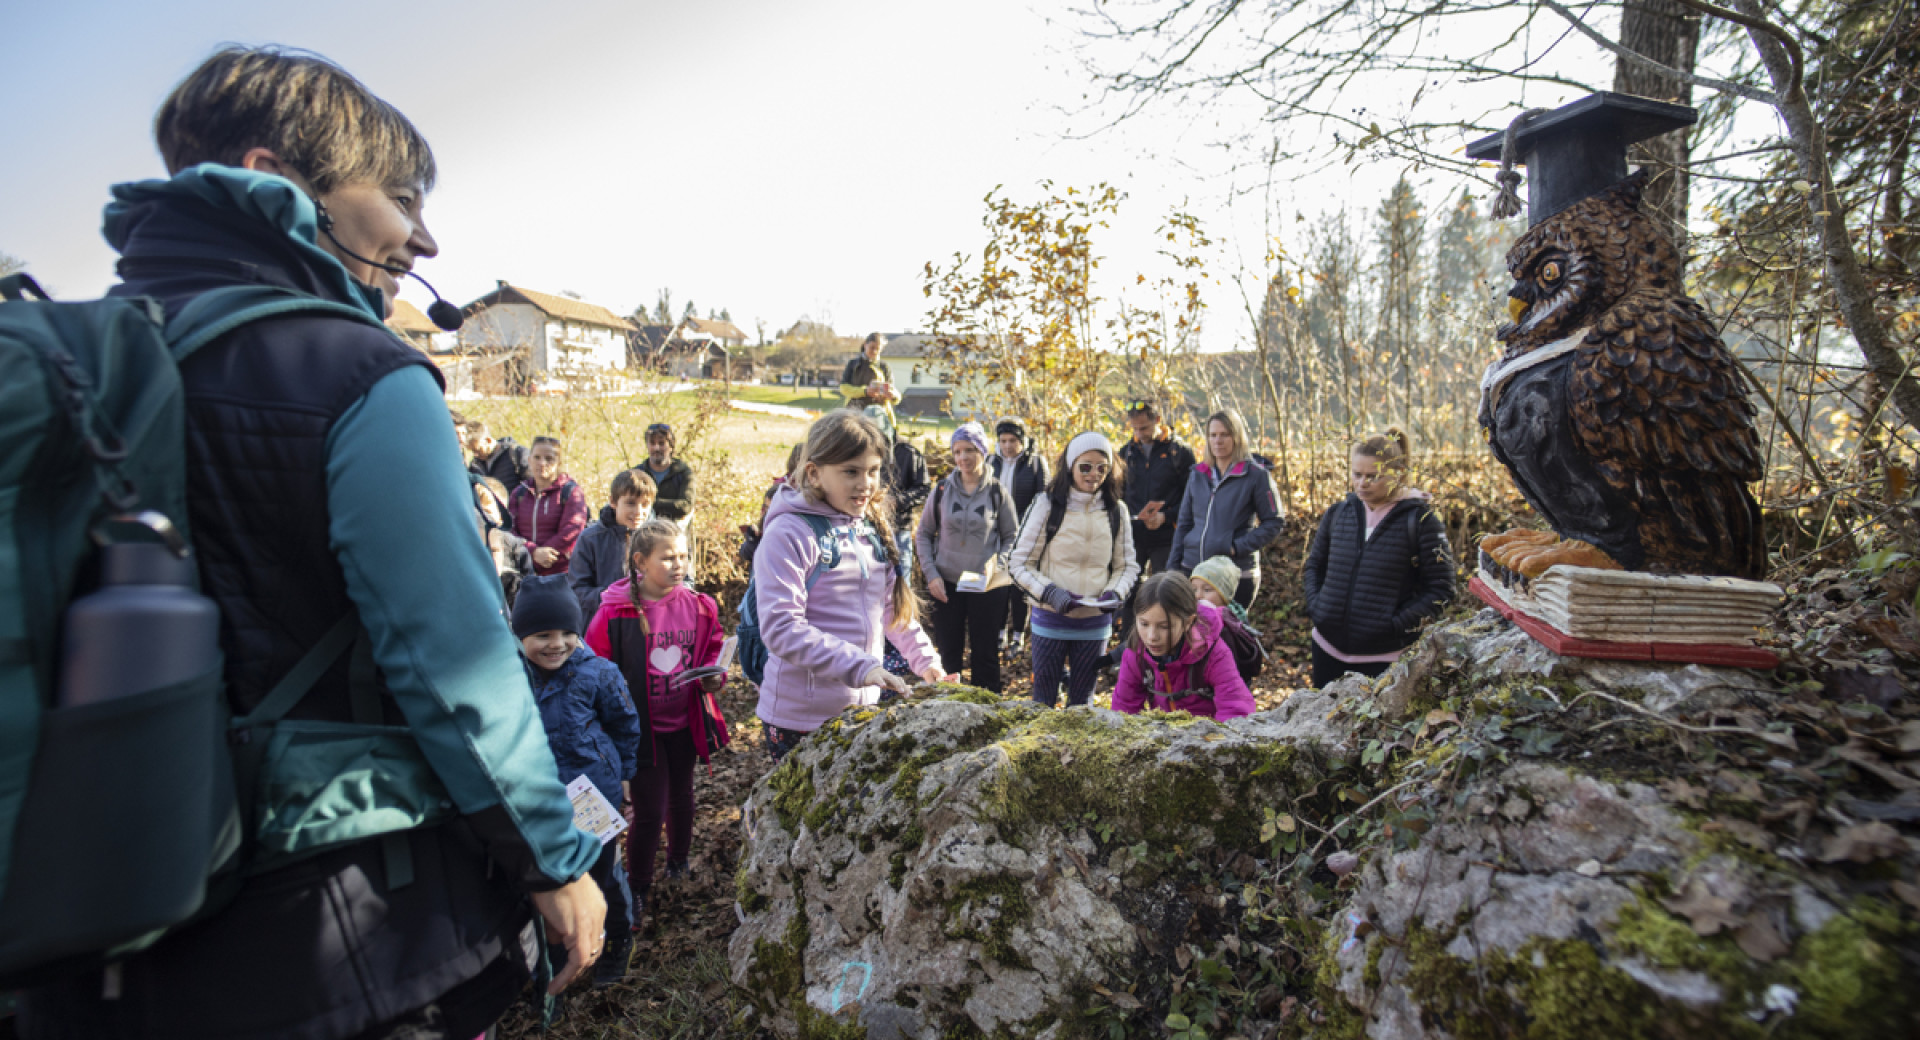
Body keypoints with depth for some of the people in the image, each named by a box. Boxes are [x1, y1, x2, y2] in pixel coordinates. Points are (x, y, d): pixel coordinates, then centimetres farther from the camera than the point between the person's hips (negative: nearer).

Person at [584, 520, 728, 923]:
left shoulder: (699, 606, -6)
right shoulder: (615, 611, -16)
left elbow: (714, 649, 9)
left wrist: (713, 675, -11)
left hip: (684, 722, 4)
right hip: (641, 726, -4)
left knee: (681, 794, 22)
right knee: (650, 809, 1)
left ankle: (678, 860, 49)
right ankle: (637, 889, 25)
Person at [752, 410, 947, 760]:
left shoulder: (873, 527, 8)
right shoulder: (789, 533, -15)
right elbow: (780, 628, -23)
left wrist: (924, 659, 12)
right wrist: (858, 666, -29)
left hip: (864, 705, 6)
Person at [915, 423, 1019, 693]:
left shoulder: (997, 492, -2)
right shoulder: (943, 489, 0)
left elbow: (1012, 537, 5)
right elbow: (923, 533, 8)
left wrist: (996, 566, -13)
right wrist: (931, 574, -2)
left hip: (989, 587, -1)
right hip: (946, 584, 1)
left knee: (986, 655, 8)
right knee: (948, 653, 9)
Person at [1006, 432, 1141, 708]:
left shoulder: (1116, 510, 4)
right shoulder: (1047, 505, -6)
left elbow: (1128, 565, 12)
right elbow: (1018, 563, -5)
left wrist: (1115, 593, -9)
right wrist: (1049, 592, -19)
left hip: (1095, 622, 2)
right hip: (1050, 619, -2)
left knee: (1082, 700, 15)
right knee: (1043, 700, 9)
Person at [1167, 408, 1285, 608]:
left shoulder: (1256, 475, -4)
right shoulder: (1197, 475, 11)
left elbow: (1274, 522, -2)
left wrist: (1239, 546, -14)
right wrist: (1174, 566, 9)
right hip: (1193, 569, 4)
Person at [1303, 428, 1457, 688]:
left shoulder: (1420, 520, -8)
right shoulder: (1339, 513, 4)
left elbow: (1440, 589, -7)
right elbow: (1314, 564, 16)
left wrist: (1397, 624, -15)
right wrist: (1314, 605, 2)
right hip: (1328, 646, 4)